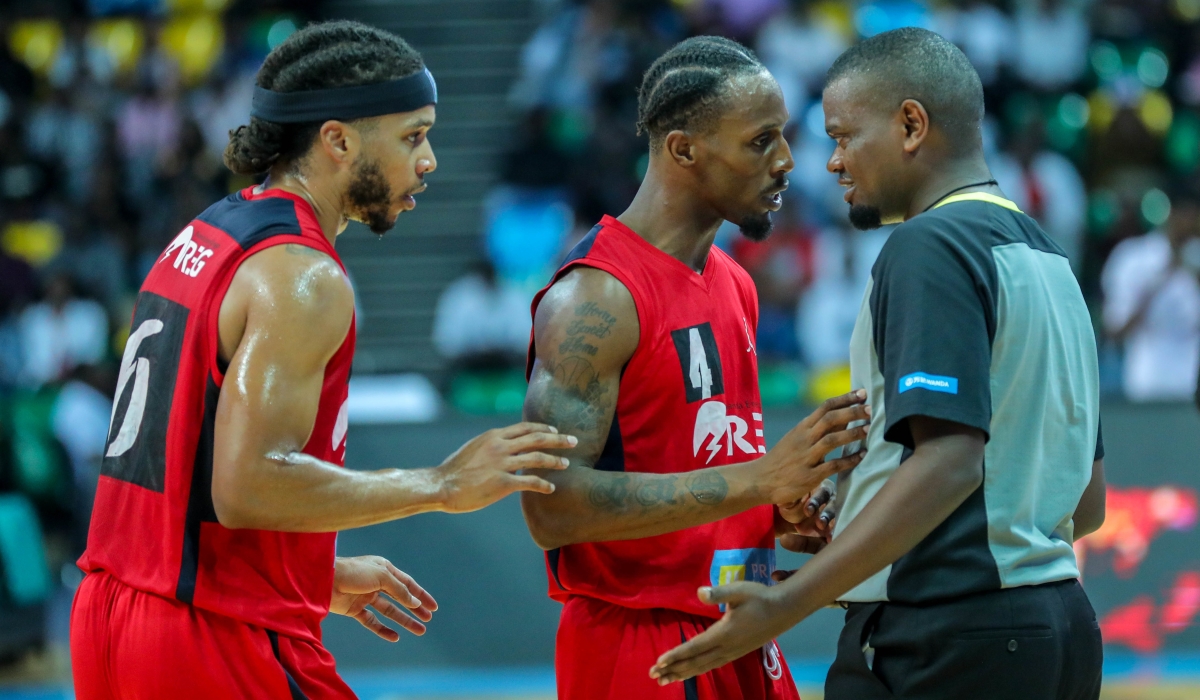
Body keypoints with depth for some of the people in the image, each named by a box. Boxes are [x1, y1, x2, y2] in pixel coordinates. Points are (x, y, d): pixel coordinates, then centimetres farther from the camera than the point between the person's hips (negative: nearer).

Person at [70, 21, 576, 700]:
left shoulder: (199, 239, 15)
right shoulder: (302, 278, -14)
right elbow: (247, 487, -24)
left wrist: (325, 577, 25)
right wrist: (441, 486, -17)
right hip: (217, 640, -9)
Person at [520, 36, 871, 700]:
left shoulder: (734, 285, 14)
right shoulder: (594, 297, -16)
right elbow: (552, 506, -24)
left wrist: (783, 507, 3)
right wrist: (760, 480, -27)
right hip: (637, 646, -9)